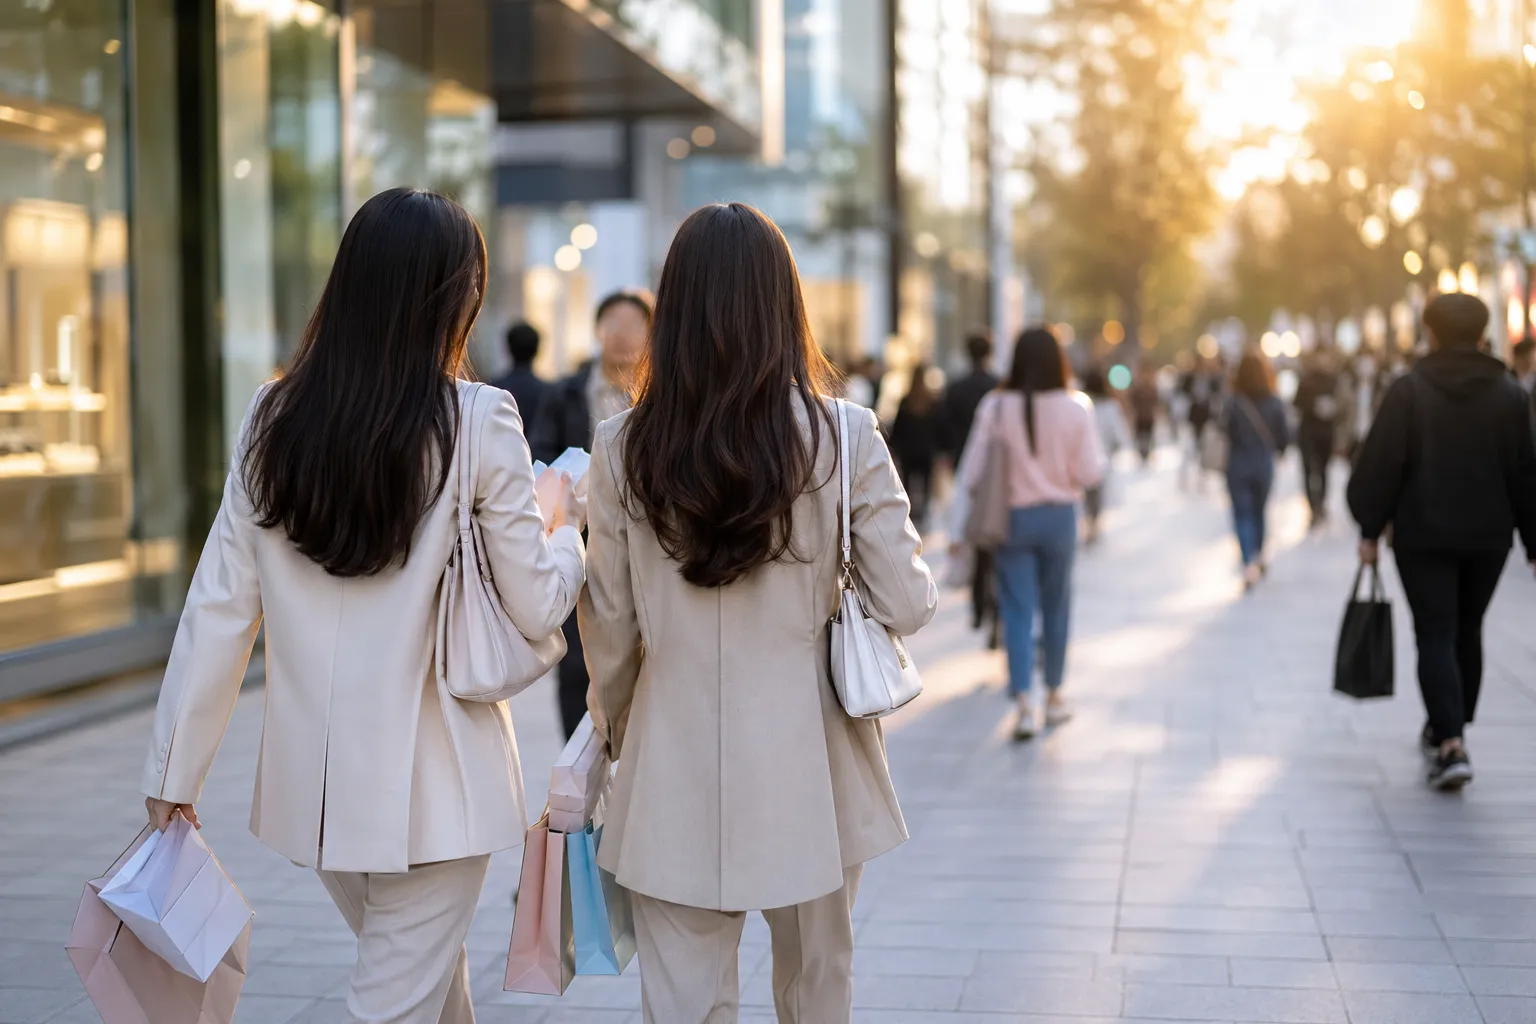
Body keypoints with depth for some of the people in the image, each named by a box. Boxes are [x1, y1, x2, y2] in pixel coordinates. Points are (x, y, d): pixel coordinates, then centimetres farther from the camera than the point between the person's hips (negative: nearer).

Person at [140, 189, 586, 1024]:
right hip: (429, 786, -5)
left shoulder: (272, 419, -2)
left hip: (312, 780, 5)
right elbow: (537, 609, -7)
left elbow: (219, 611, 0)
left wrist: (174, 774, 7)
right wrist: (565, 527, 13)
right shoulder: (477, 423, -13)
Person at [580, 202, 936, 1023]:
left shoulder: (623, 448, -6)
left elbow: (610, 623, 1)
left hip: (676, 769, 0)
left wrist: (610, 724, 19)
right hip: (809, 770, 0)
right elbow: (907, 604, -8)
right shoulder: (845, 437, -9)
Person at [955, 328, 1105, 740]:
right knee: (1055, 607, 15)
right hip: (1059, 517, 1)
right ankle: (1054, 696, 28)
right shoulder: (1076, 409, -10)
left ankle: (1023, 704, -9)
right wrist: (1097, 455, 13)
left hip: (1012, 517, -1)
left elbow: (973, 471, -6)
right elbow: (1090, 473, -8)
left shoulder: (995, 407, -10)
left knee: (1017, 610, 2)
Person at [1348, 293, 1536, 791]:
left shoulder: (1408, 391, -7)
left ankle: (1452, 744, -16)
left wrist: (1369, 529, -1)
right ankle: (1448, 726, 31)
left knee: (1436, 636, -2)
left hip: (1422, 535, -3)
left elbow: (1379, 465, -9)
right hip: (1487, 535, 3)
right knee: (1467, 632, 19)